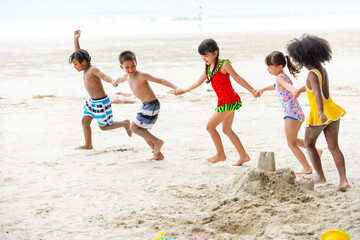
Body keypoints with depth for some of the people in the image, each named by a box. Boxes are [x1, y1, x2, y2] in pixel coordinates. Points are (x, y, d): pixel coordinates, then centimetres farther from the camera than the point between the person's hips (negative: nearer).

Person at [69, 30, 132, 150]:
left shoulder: (93, 69, -21)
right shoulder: (86, 68, 3)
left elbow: (104, 76, -37)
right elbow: (78, 52, 12)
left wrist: (113, 81, -57)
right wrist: (75, 38, 8)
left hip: (101, 102, -9)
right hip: (92, 101, 9)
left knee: (104, 126, 4)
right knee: (85, 120, 4)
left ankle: (125, 124, 22)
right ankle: (88, 145, 10)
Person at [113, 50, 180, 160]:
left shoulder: (141, 76, -21)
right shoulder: (127, 77, 3)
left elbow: (160, 80, -24)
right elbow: (120, 79, 29)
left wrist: (175, 88, -35)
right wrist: (116, 81, 53)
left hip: (152, 105, -9)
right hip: (146, 105, 9)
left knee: (134, 127, -7)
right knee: (142, 130, 16)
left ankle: (157, 141, 2)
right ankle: (158, 154, 22)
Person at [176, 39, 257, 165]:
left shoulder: (224, 64, -10)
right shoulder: (209, 67, 13)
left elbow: (238, 79, -8)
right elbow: (199, 81, 24)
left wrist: (252, 91, -11)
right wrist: (184, 91, 26)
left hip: (229, 101, -9)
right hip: (224, 101, 9)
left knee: (210, 126, -3)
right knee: (227, 129, 14)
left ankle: (220, 154, 10)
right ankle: (243, 156, 19)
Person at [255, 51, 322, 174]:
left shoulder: (280, 78, -15)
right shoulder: (285, 77, 13)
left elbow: (288, 86, -39)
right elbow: (277, 86, 36)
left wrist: (295, 91, -61)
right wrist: (263, 89, 51)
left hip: (291, 114, -9)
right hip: (299, 113, 9)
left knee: (292, 143, 4)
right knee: (293, 140, 27)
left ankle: (307, 168, 8)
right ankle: (316, 150, 22)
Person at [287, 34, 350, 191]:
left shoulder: (312, 74, -19)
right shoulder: (322, 69, 9)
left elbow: (317, 93, -36)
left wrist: (320, 112, -50)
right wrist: (300, 90, 46)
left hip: (318, 115, -7)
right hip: (332, 112, 7)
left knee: (309, 144, 16)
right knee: (333, 147, 6)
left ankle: (320, 176, 18)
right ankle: (343, 180, -4)